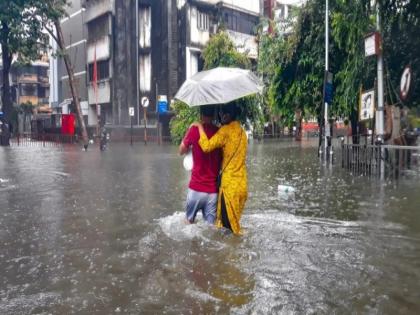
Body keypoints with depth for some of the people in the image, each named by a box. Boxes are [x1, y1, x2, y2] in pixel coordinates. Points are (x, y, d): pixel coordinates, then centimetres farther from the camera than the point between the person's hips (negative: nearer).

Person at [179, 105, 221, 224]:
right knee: (211, 224, 10)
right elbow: (223, 159, 8)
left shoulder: (195, 130, -9)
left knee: (189, 220, 18)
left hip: (196, 187, -2)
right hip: (213, 189, 2)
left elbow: (181, 151, 7)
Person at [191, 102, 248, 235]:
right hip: (241, 183, 8)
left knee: (227, 221, 3)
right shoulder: (241, 131, 12)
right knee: (234, 219, 20)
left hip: (230, 183, -8)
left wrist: (200, 127, -13)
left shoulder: (226, 130, -14)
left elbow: (207, 146, -24)